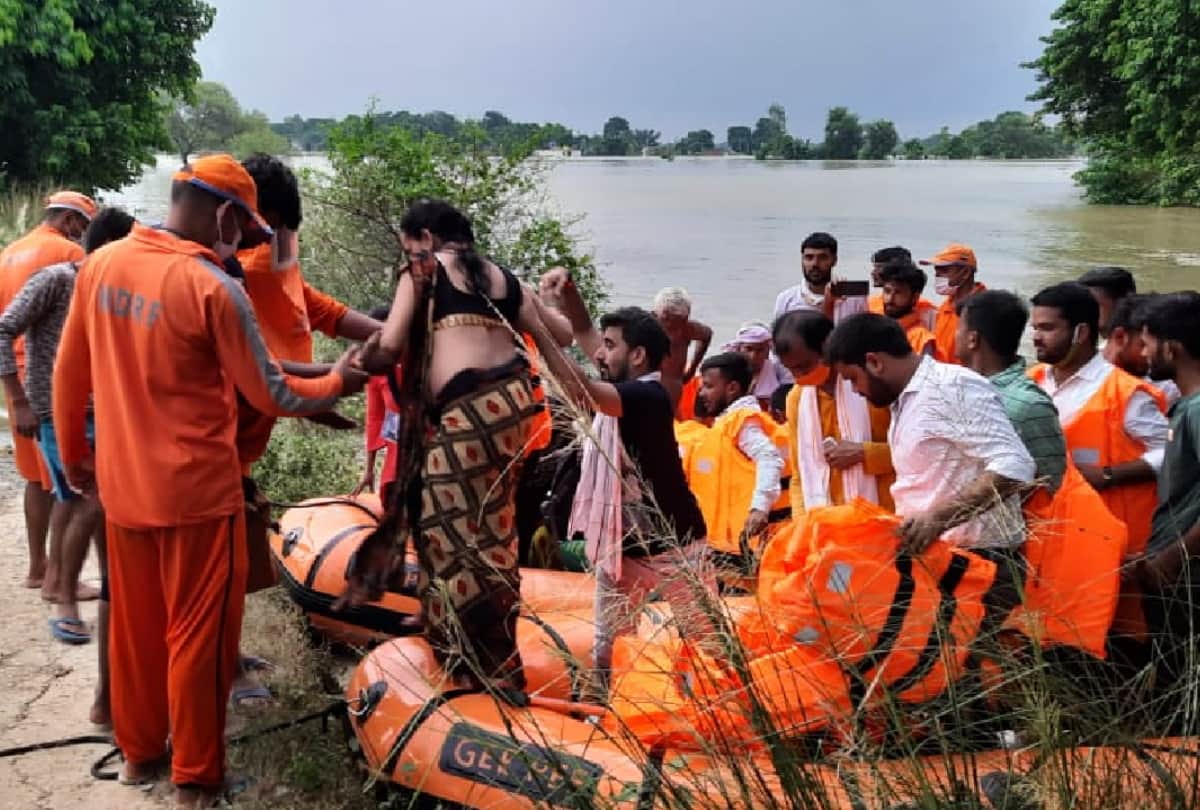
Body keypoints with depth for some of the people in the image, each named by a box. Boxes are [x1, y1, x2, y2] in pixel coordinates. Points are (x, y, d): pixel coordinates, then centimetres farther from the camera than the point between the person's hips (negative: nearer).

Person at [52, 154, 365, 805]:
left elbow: (69, 373, 9)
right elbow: (272, 395, -11)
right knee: (198, 634, 7)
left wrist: (73, 454, 21)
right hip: (195, 489, -6)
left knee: (133, 625, 19)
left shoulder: (101, 265, 1)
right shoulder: (213, 287, -17)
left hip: (122, 485, 6)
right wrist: (336, 382, 6)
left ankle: (138, 752, 35)